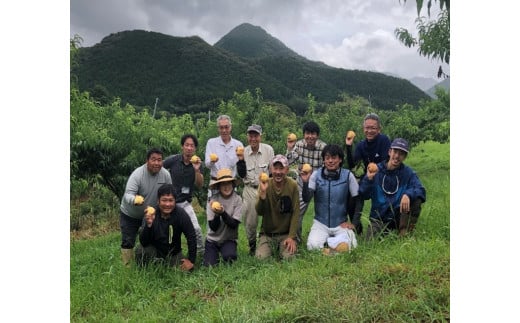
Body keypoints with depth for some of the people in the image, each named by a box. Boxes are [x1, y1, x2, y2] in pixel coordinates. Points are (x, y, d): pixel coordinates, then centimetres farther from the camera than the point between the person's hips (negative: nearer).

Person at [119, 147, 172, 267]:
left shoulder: (165, 174, -16)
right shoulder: (137, 174, -27)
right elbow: (128, 194, -37)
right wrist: (135, 200, -59)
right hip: (129, 215, -3)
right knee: (128, 243, 0)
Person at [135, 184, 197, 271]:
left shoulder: (181, 214, -20)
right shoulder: (150, 215, -18)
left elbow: (191, 237, -15)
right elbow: (143, 243, -25)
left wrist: (191, 260, -14)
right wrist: (148, 224, -42)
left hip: (173, 253, 2)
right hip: (155, 252, -1)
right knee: (141, 249, -29)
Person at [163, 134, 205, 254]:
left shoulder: (198, 164, -6)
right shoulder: (173, 160, -12)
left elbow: (199, 185, -12)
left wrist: (197, 170, -27)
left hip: (184, 202, 1)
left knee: (196, 228, -11)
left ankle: (203, 253, 7)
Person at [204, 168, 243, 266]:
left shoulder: (237, 199, -13)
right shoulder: (213, 200, -10)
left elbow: (234, 224, -17)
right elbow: (213, 227, -12)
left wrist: (223, 212, -32)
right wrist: (216, 214, -32)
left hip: (229, 239, -1)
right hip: (213, 239, 2)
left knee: (229, 257, -29)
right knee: (209, 265, -13)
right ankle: (215, 254, 22)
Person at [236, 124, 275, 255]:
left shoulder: (268, 149, -4)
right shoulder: (244, 152, -1)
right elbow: (242, 175, -3)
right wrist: (240, 160, -15)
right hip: (250, 190, 1)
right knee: (250, 220, 5)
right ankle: (252, 246, 24)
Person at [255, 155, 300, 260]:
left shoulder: (293, 185, -11)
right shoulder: (264, 184, -9)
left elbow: (295, 213, -9)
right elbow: (259, 212, -17)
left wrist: (292, 237, -13)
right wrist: (263, 192, -32)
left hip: (286, 233, 0)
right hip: (267, 234, 1)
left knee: (288, 257, -19)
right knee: (261, 258, -17)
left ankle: (282, 247, 14)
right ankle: (272, 248, 16)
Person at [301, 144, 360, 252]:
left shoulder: (348, 175, -6)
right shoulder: (316, 175, -4)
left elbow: (358, 200, 1)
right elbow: (306, 199, -11)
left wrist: (354, 222, -4)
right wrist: (305, 183, -28)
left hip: (341, 224, 0)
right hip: (320, 223, 0)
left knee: (347, 246, -26)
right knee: (313, 246, -25)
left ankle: (326, 241, 2)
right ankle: (333, 240, 4)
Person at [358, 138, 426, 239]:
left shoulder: (408, 172, -2)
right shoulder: (376, 170, -4)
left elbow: (421, 191, -16)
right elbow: (363, 195, -7)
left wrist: (408, 194, -37)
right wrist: (368, 179, -25)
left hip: (399, 217, 1)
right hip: (379, 218, -1)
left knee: (416, 200, -23)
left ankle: (404, 234, -12)